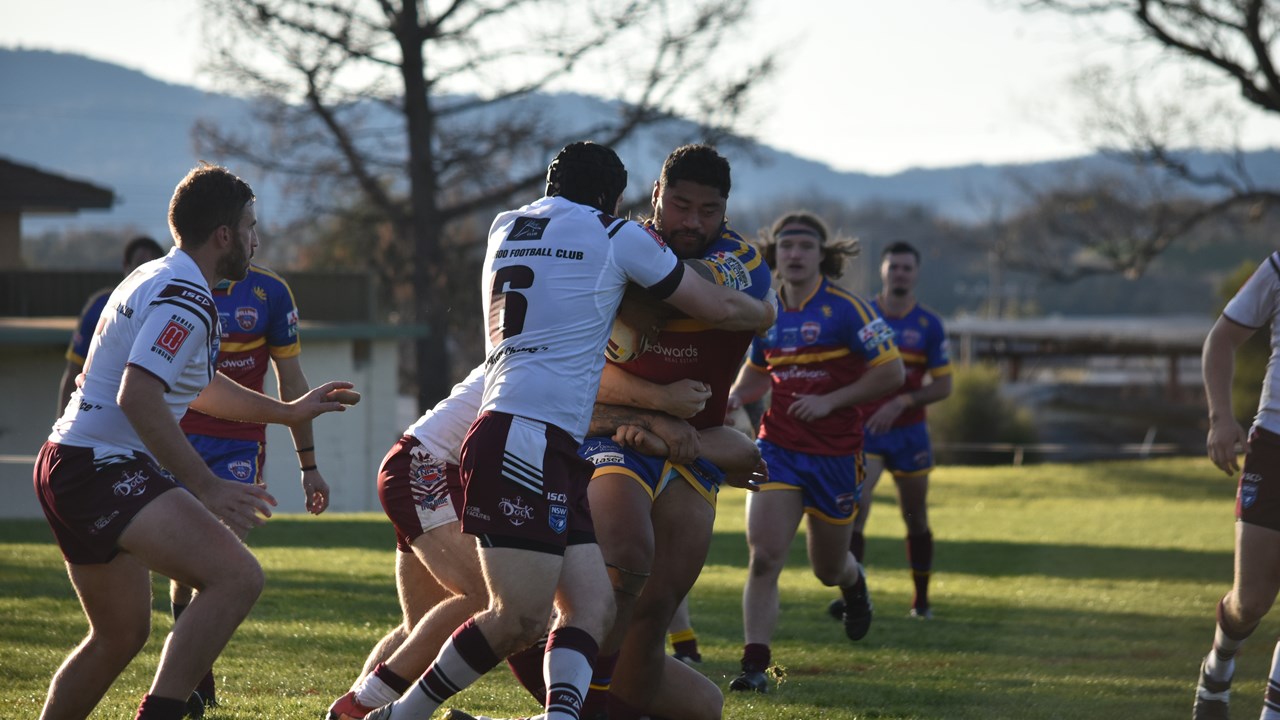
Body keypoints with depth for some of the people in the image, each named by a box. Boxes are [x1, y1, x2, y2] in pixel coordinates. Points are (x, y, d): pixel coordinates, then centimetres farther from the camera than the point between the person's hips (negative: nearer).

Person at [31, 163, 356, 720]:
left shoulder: (153, 280, 20)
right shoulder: (186, 299, -13)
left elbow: (193, 386, 35)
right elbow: (137, 396, -26)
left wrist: (287, 412, 40)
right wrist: (207, 487, -27)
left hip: (65, 466, 11)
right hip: (104, 469, -11)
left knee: (120, 636, 21)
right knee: (238, 576, -23)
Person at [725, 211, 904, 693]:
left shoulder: (846, 310, -10)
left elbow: (891, 373, -10)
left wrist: (830, 401, -16)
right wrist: (733, 398, -2)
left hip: (835, 452, -3)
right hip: (778, 448, 3)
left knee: (828, 569, 13)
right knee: (763, 556, -15)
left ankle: (854, 583, 51)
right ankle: (754, 665, -14)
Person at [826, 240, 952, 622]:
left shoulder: (929, 325, 0)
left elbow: (943, 386, -1)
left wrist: (902, 402, -15)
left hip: (909, 433, 1)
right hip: (863, 430, -1)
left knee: (916, 519, 10)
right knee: (855, 509, -20)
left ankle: (921, 599, 25)